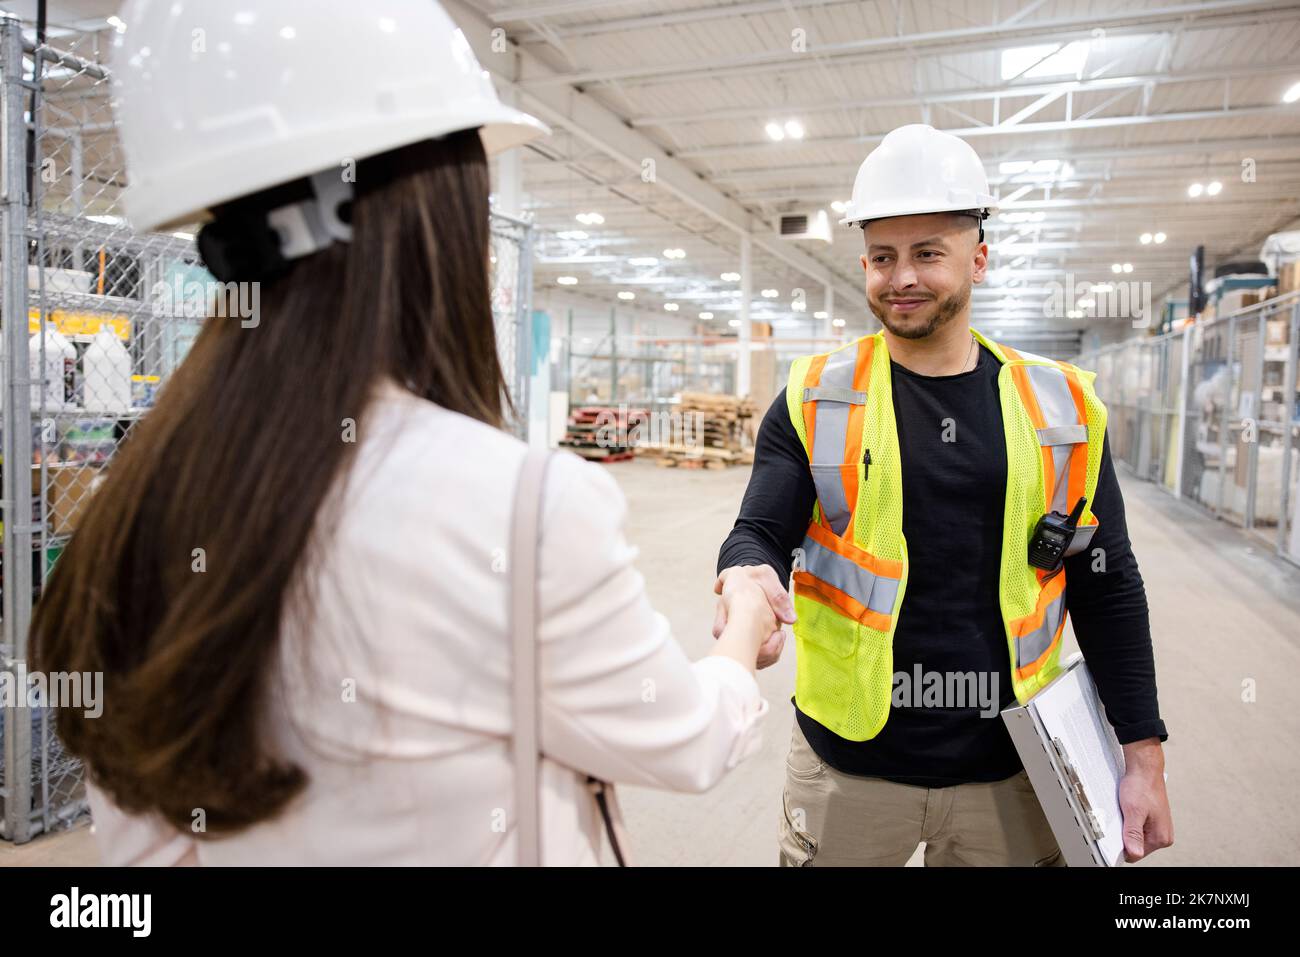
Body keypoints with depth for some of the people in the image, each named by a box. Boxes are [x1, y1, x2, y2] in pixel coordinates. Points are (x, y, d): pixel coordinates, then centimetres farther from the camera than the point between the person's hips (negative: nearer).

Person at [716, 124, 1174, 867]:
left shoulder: (1062, 408, -1)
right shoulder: (817, 400, -4)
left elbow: (1108, 588, 4)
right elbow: (759, 535, -7)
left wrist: (1144, 755, 2)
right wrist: (751, 580, -31)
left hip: (1010, 768, 2)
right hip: (850, 764, -1)